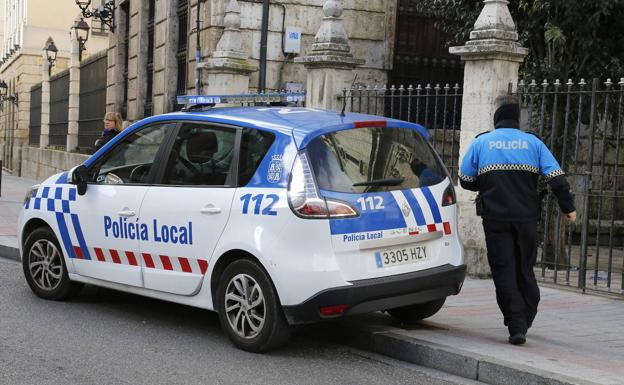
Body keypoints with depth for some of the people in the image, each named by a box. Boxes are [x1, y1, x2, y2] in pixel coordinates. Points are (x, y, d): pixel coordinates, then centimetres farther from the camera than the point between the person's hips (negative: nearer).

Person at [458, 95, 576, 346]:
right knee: (525, 269, 17)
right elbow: (556, 177, -1)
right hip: (527, 218, 2)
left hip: (495, 218, -2)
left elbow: (465, 180, 5)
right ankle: (526, 319, 25)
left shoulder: (481, 142, 2)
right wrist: (568, 207, 8)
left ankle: (517, 327, -4)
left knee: (504, 272, 1)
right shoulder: (533, 142, 4)